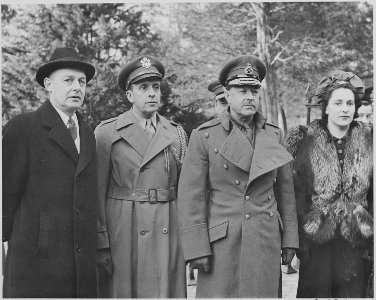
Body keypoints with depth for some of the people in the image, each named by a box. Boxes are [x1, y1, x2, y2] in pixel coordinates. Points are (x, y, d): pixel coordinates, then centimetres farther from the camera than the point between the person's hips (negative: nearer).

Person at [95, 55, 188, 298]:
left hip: (168, 232, 3)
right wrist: (101, 244, -8)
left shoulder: (177, 134, 11)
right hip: (123, 232, -3)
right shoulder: (107, 133, 1)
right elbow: (97, 193, -2)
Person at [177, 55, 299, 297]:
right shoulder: (204, 136, -3)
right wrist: (196, 248, -10)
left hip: (266, 240, 3)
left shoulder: (273, 135, 8)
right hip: (222, 243, -3)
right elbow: (191, 196, -5)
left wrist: (289, 240, 10)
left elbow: (285, 190, 13)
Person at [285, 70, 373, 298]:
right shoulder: (307, 142, -2)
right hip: (317, 240, -2)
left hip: (356, 239, 2)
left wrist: (370, 236, 3)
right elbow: (297, 192, -4)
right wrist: (301, 238, -8)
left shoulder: (367, 142, 4)